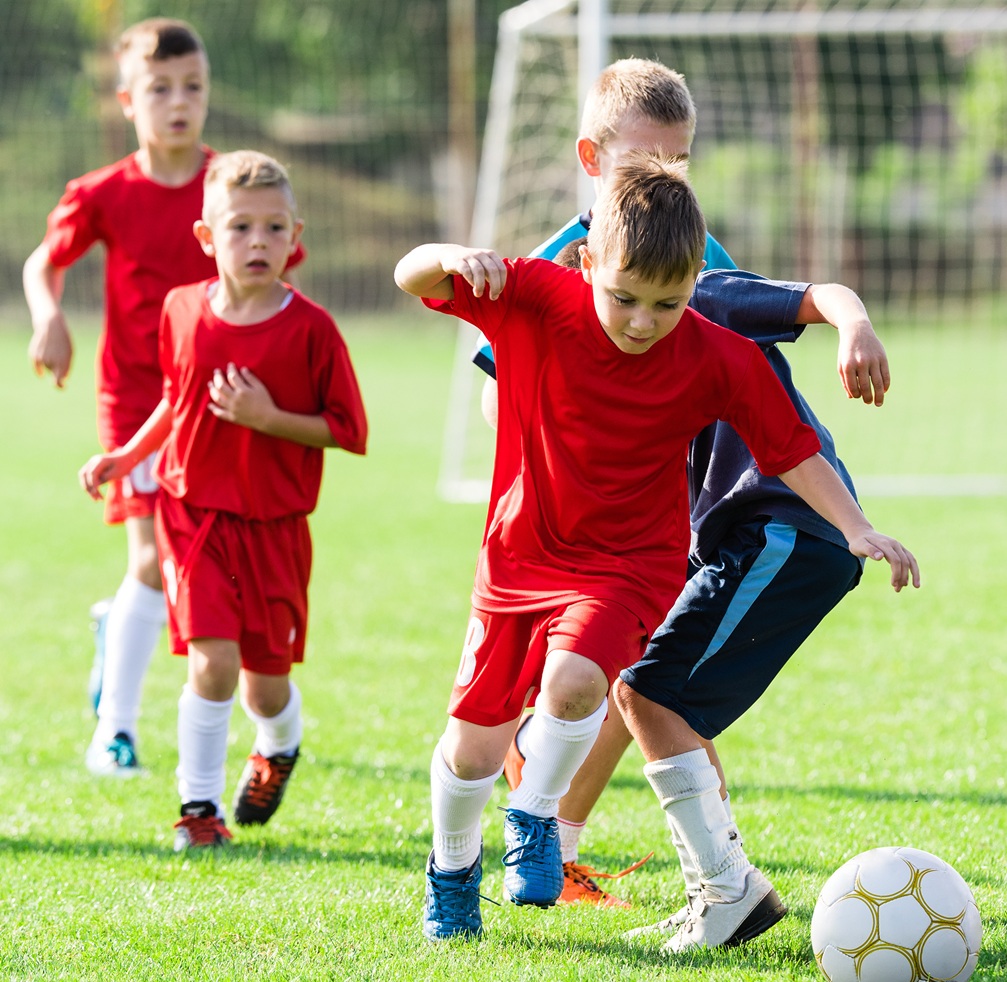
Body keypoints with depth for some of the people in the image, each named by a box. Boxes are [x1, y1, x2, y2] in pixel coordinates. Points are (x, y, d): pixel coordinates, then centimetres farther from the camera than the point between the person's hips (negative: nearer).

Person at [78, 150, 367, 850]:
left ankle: (279, 750, 45)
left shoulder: (310, 328, -12)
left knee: (266, 681, 9)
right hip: (193, 511, 1)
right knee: (213, 661, -15)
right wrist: (127, 456, 15)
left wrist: (268, 418, -21)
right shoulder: (183, 311, -1)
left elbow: (349, 430, -10)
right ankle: (199, 805, 0)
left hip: (273, 524, -1)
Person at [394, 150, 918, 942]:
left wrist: (858, 529, -15)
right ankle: (452, 867, 38)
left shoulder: (719, 361, -15)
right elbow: (411, 278, -15)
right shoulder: (535, 299, -15)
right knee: (473, 744, 6)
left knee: (573, 680, -32)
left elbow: (792, 450, -6)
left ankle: (535, 818, -2)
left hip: (630, 563, -2)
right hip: (520, 554, 2)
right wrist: (453, 259, -37)